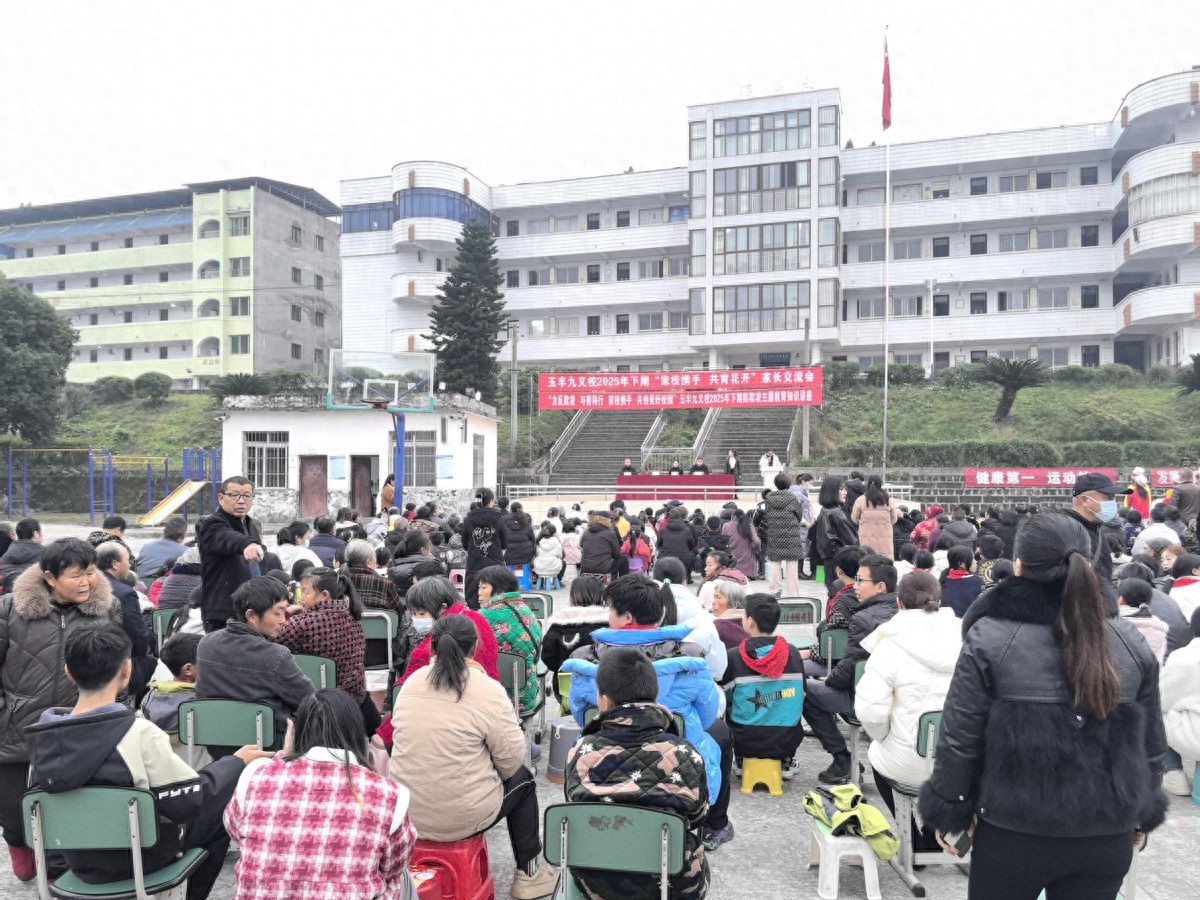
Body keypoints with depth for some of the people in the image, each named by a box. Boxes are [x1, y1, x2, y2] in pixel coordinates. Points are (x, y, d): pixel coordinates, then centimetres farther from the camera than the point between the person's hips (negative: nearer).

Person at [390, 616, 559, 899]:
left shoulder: (411, 682, 0)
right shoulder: (488, 690, -16)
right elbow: (512, 760, -10)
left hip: (405, 811, 5)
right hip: (462, 819, -5)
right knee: (523, 780, 23)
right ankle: (528, 873, 32)